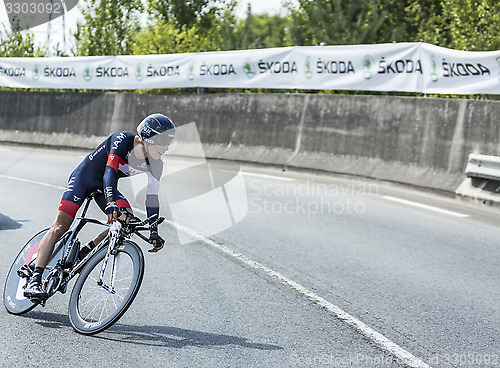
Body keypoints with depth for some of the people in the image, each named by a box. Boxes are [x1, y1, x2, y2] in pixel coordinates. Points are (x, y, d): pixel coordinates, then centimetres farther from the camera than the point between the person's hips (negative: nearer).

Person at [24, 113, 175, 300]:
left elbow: (152, 197, -7)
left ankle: (83, 253, -3)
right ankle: (34, 281, -19)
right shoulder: (123, 140, -29)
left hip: (106, 185, 6)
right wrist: (110, 203, -54)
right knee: (60, 226, -17)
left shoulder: (155, 165, -13)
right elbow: (110, 171, -40)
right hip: (84, 177, -6)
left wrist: (154, 231, -14)